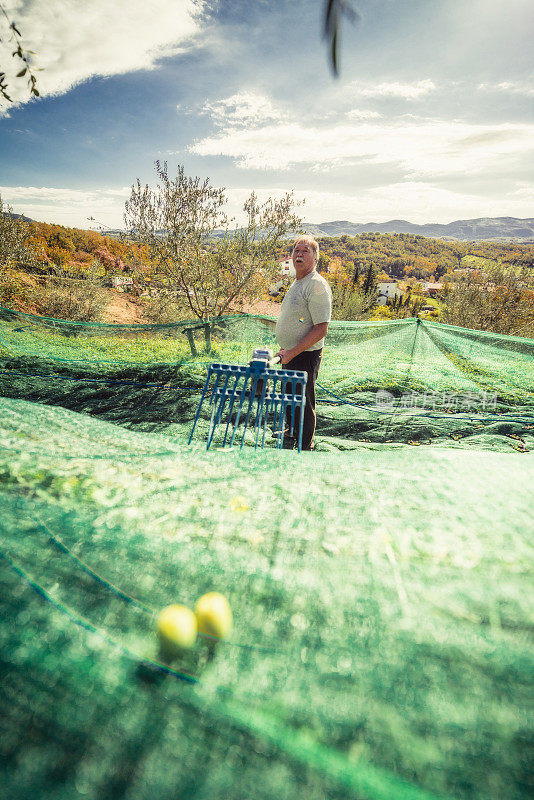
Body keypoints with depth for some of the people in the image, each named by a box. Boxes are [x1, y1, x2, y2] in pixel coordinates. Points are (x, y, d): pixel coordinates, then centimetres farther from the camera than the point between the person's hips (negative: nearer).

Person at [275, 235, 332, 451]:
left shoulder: (317, 286, -18)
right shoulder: (297, 283, 13)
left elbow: (320, 330, -23)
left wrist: (291, 353, -23)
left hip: (306, 355, -9)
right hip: (290, 354, 9)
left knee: (304, 404, 0)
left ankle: (305, 448, 15)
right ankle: (291, 434, 45)